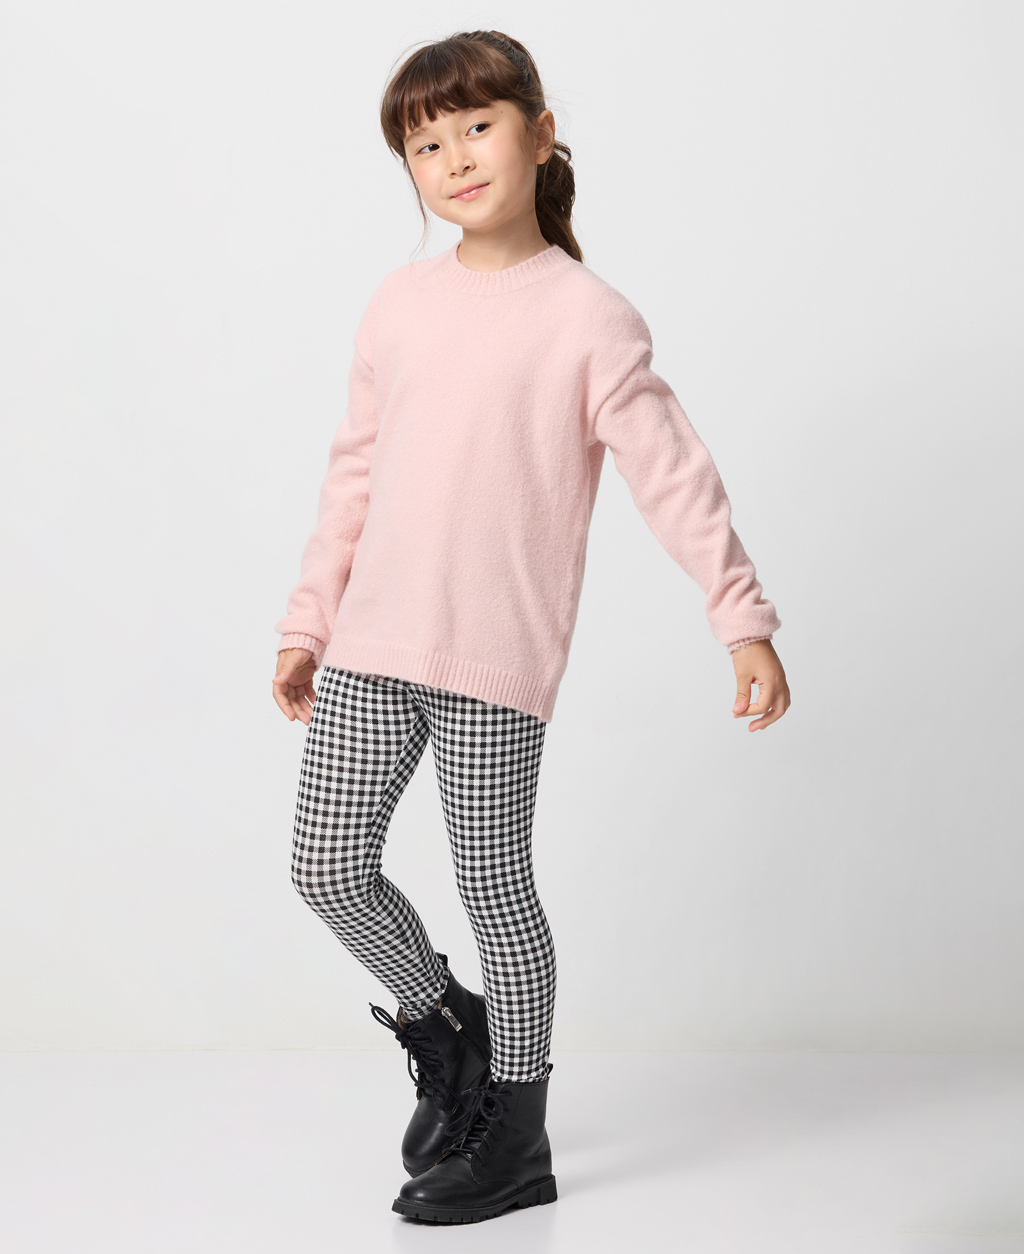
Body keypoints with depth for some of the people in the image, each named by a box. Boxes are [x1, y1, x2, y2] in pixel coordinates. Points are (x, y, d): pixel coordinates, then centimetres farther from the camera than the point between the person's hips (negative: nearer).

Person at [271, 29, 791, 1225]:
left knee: (493, 889, 4)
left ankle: (514, 1142, 22)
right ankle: (443, 1026, 33)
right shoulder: (400, 302, 10)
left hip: (496, 659, -5)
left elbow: (674, 477, -5)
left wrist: (743, 621, -8)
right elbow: (354, 471, 15)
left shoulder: (588, 317, -5)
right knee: (328, 868, 6)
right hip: (369, 648, 5)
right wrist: (308, 623, 16)